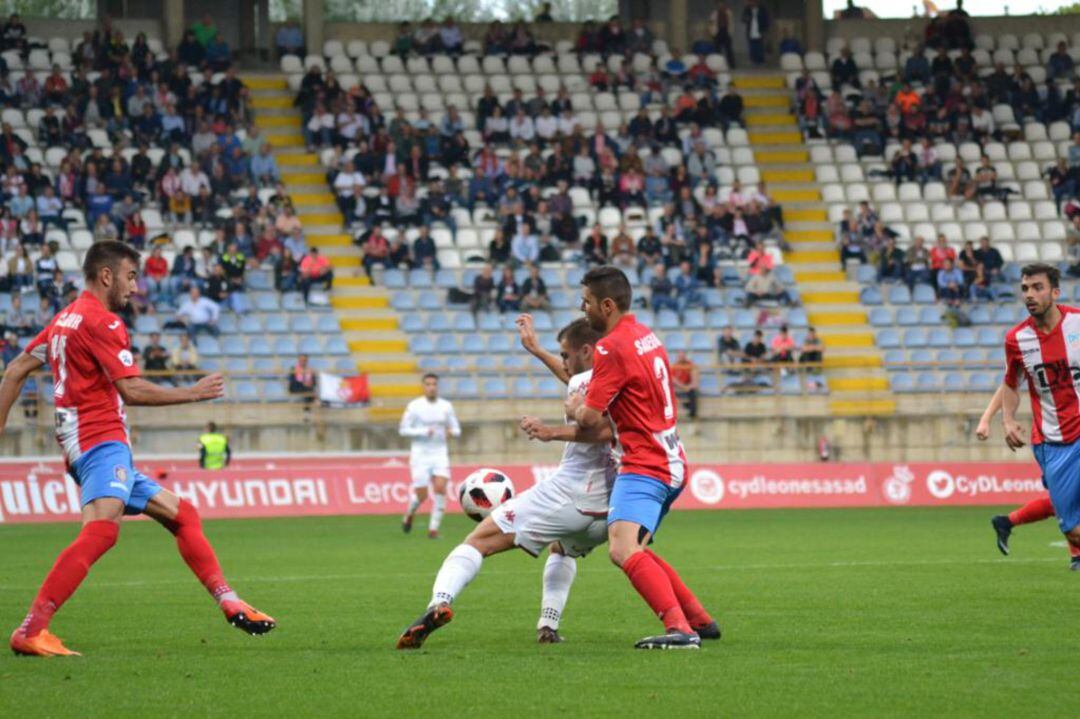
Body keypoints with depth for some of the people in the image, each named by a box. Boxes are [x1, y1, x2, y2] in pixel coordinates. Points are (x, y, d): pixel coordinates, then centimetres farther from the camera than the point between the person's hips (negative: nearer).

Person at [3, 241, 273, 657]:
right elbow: (131, 390, -15)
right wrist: (194, 393, -6)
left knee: (182, 515, 16)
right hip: (102, 441, -11)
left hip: (86, 447, 11)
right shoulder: (100, 321, -9)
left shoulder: (66, 319, 20)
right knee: (100, 529, -29)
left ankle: (230, 604, 17)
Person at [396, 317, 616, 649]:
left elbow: (605, 429, -25)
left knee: (479, 541, -8)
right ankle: (548, 625, 24)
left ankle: (440, 602, -31)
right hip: (606, 508, 8)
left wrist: (553, 432, -28)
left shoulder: (585, 382, -5)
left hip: (567, 494, -8)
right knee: (561, 550, 40)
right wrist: (536, 349, 52)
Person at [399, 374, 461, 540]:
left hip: (440, 453, 3)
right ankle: (409, 515, 28)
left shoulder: (446, 406, 5)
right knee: (421, 495, -6)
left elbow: (456, 430, 11)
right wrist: (424, 432, -18)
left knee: (440, 488, -16)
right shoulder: (414, 406, -4)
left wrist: (451, 432, -13)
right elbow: (403, 430, -5)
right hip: (420, 454, -3)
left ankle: (433, 529, -8)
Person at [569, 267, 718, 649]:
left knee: (622, 550, -25)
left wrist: (574, 407, 9)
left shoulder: (612, 347, -15)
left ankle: (679, 627, -38)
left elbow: (590, 419, -14)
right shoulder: (645, 335, 15)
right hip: (670, 463, 10)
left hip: (645, 466, -10)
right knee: (635, 551, 23)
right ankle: (700, 620, 26)